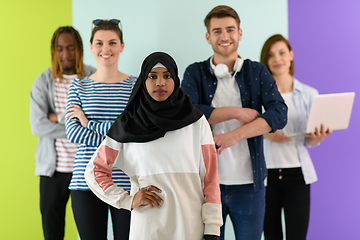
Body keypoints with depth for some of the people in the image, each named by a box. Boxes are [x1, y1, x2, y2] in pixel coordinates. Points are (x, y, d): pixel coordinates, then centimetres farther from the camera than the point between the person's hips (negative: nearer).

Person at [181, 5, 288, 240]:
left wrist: (235, 135, -20)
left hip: (249, 183, 0)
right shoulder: (195, 73, 5)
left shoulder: (258, 72, 5)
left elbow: (279, 113, -9)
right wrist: (236, 112, -13)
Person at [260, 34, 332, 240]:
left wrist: (318, 138, -13)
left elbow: (309, 141, 9)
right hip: (266, 174, 0)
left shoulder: (309, 94, 7)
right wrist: (265, 132, -16)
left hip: (297, 174, 1)